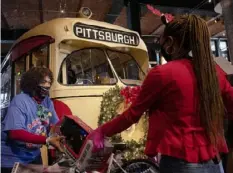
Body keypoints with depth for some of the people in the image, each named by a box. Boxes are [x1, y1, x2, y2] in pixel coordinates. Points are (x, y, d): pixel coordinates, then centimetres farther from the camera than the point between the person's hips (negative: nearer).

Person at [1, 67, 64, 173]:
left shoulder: (48, 101, -2)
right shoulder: (20, 101, -21)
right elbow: (15, 133, -30)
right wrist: (47, 140, -36)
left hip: (33, 155, 7)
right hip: (12, 158, -6)